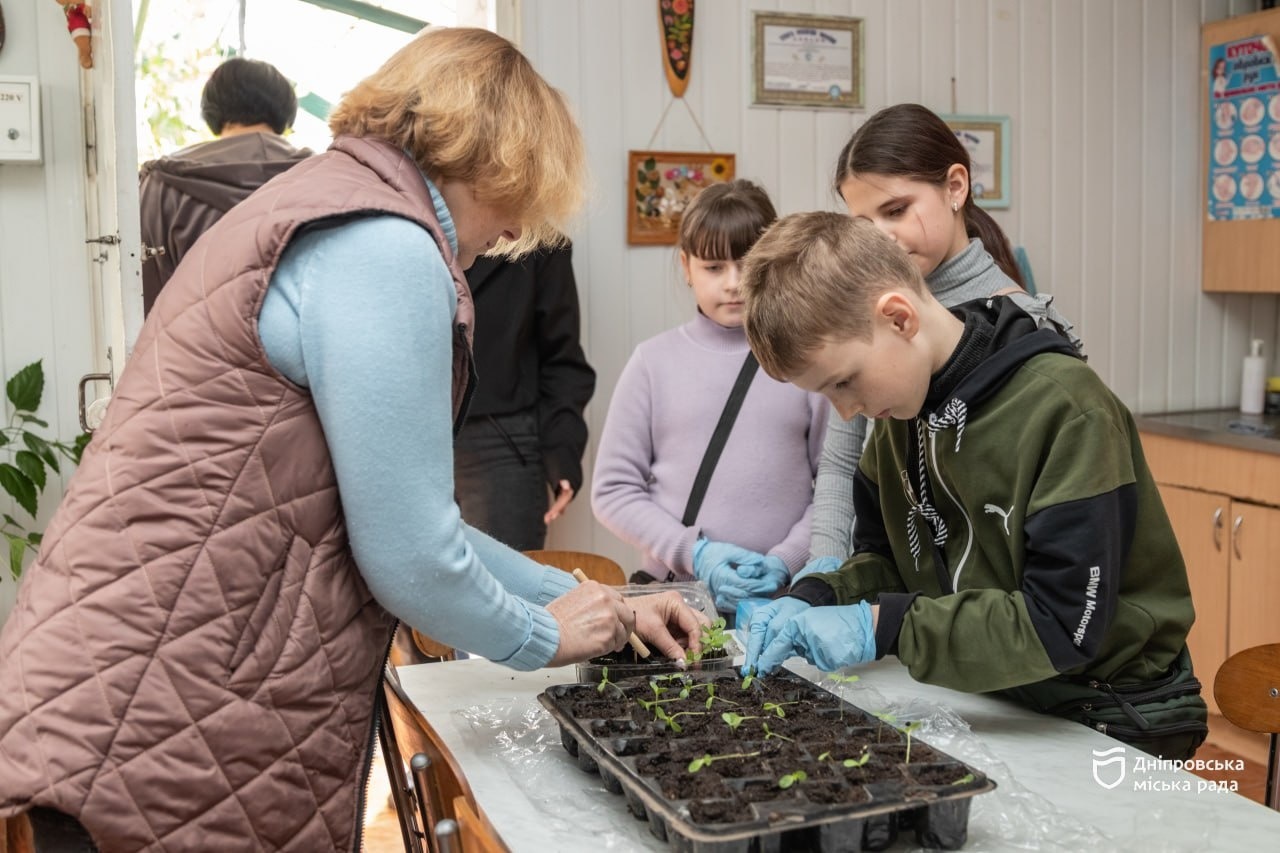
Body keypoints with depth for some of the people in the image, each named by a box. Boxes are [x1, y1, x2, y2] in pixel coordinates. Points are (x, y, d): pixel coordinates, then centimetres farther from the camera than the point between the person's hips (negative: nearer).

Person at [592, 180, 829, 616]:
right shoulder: (655, 361, 3)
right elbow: (613, 489, 2)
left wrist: (785, 561, -8)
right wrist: (693, 554, -7)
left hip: (784, 594, 0)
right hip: (675, 592, 0)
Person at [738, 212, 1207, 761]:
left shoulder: (1065, 410, -21)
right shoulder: (901, 412, 2)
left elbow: (1067, 623, -25)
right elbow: (885, 558, 11)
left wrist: (883, 625, -27)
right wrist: (814, 600, -10)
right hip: (994, 706, 6)